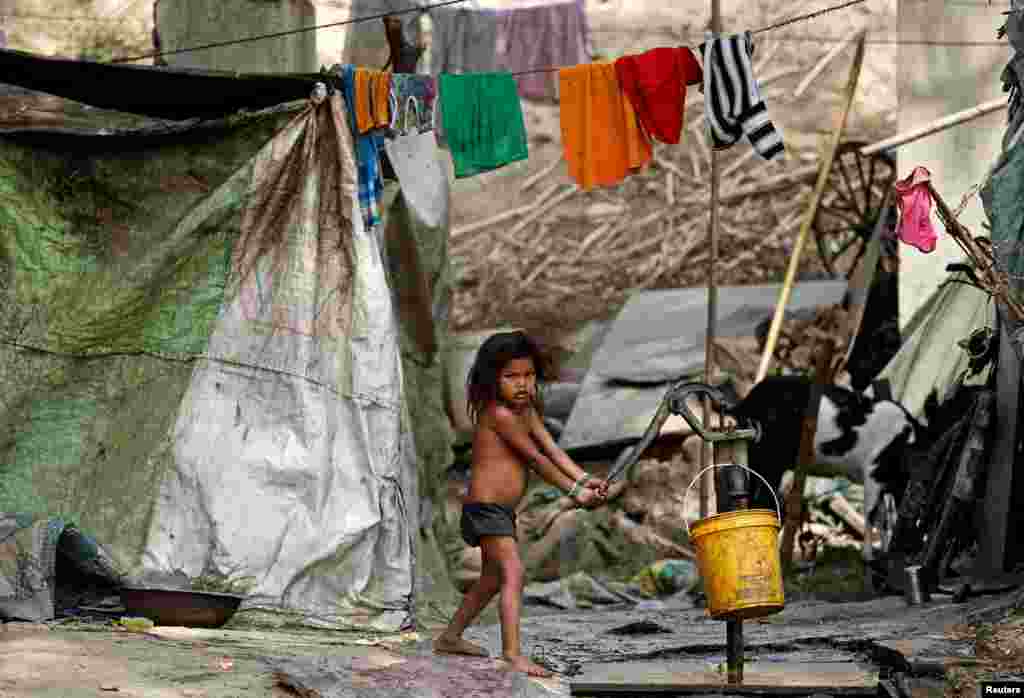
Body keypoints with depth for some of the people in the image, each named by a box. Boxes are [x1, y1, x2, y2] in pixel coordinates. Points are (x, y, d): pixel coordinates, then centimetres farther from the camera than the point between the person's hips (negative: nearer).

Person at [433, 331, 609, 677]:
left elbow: (553, 450, 1)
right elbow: (536, 459, -18)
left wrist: (585, 480, -13)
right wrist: (575, 492, -16)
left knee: (493, 578, 24)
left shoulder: (527, 411, 11)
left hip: (502, 511, 10)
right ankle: (513, 654, -31)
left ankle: (450, 637, 39)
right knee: (513, 574, -22)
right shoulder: (499, 414, -17)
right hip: (486, 508, -10)